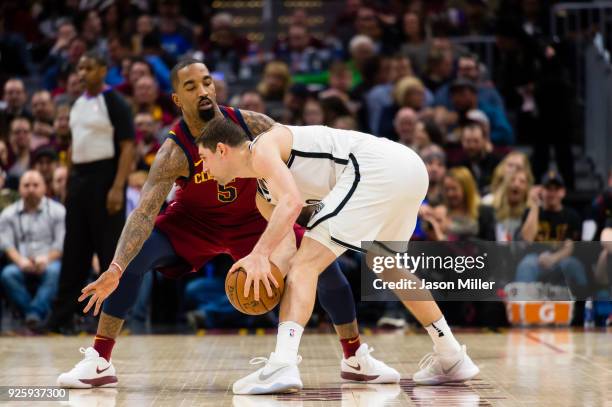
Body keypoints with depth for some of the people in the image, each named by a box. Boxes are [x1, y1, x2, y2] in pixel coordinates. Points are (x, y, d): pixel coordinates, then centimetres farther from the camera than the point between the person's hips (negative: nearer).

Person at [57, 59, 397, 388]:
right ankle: (98, 362, -16)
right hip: (193, 221, -2)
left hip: (254, 218, 2)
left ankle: (356, 357, 11)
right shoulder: (174, 153, -31)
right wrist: (115, 270, -52)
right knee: (133, 257, -25)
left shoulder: (253, 125, -25)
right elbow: (145, 212, -39)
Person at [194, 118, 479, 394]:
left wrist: (260, 253, -24)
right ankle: (451, 358, 38)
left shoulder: (262, 148, -1)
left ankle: (282, 364, -27)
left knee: (305, 264, -12)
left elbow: (293, 203, -18)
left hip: (375, 168, -11)